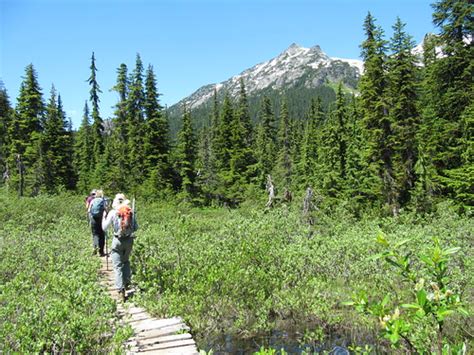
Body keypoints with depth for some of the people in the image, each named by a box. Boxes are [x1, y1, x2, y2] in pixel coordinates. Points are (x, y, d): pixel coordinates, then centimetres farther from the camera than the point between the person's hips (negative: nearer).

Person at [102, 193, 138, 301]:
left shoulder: (113, 212, -6)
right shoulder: (131, 212, 1)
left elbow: (104, 228, 1)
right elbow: (136, 228, 6)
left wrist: (104, 216, 15)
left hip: (118, 240, -3)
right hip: (129, 240, 3)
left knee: (118, 266, 1)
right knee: (126, 261, 27)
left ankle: (121, 290, -5)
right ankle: (127, 282, 25)